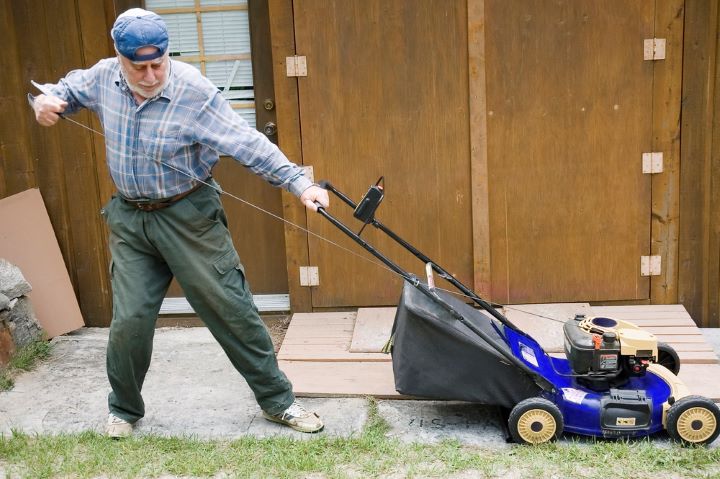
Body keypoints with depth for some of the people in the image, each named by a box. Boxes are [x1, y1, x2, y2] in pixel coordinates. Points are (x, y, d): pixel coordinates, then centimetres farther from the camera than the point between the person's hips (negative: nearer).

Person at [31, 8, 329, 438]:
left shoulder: (194, 91, -21)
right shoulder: (103, 77, -4)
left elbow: (249, 144, -25)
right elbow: (69, 88, 19)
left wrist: (299, 182, -34)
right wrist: (48, 100, -4)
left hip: (189, 216, -3)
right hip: (130, 220, 4)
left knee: (230, 308, 2)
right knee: (130, 319, 5)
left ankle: (278, 400, 16)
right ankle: (124, 410, 29)